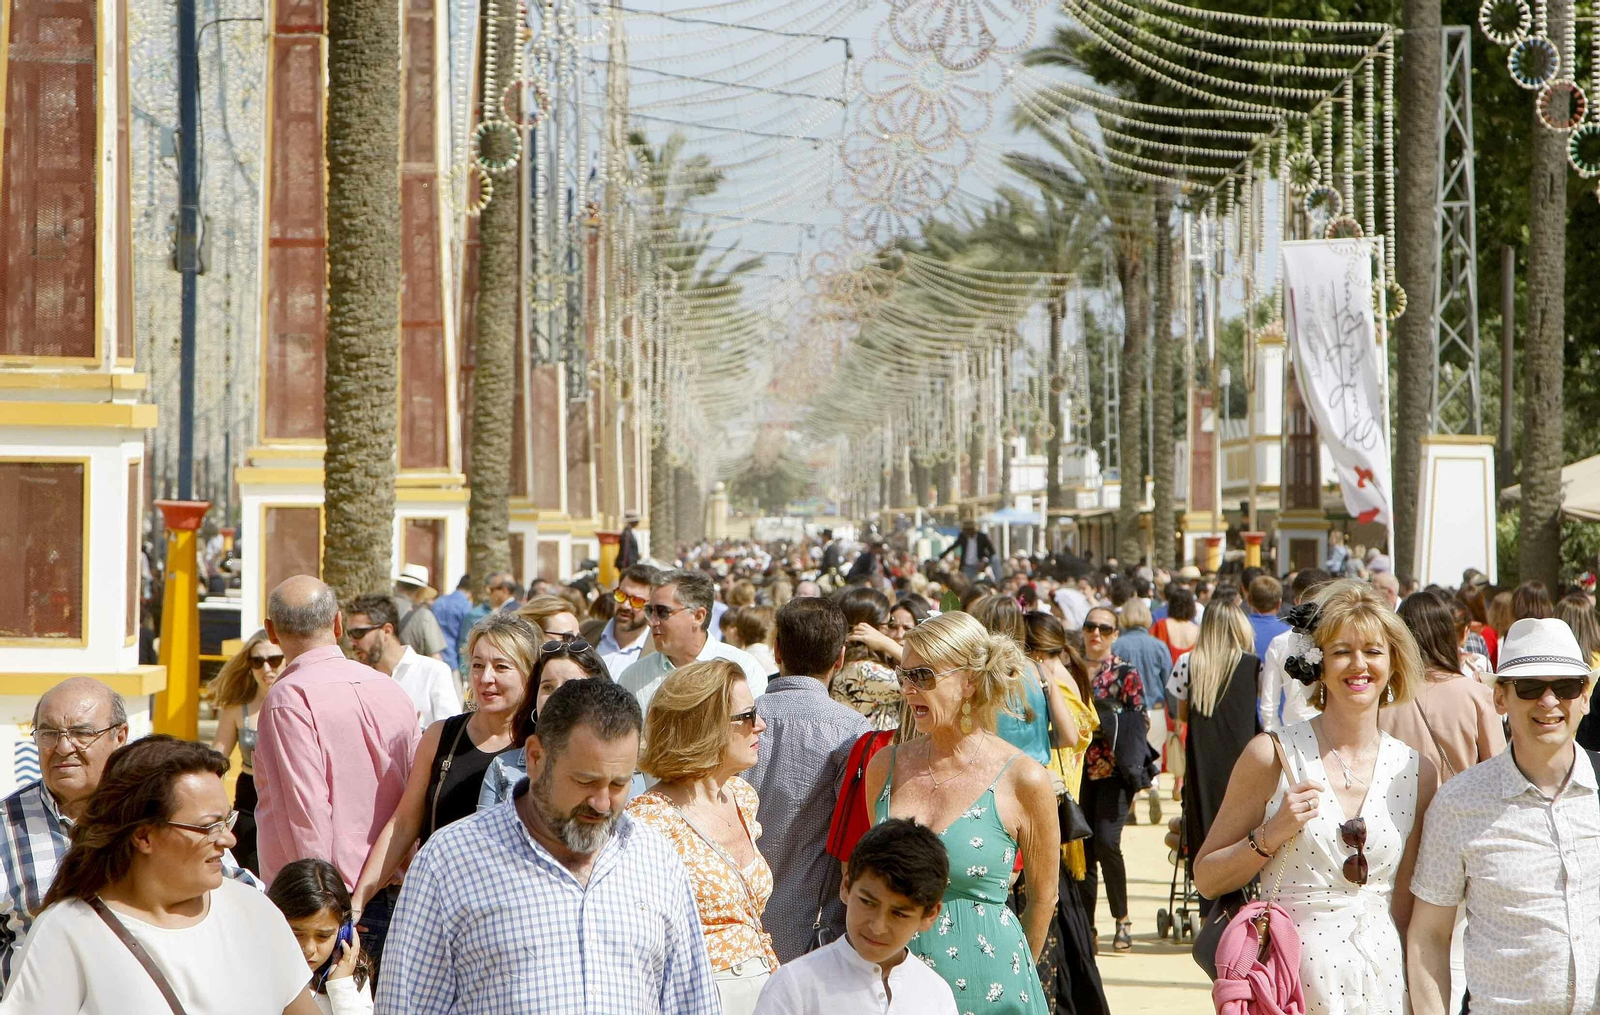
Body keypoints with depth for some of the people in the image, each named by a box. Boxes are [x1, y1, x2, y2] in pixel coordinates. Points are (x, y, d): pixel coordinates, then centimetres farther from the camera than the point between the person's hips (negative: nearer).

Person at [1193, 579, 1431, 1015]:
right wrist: (1270, 836, -15)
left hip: (1380, 979, 3)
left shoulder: (1415, 772, 4)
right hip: (1289, 978, -3)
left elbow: (1405, 907, 12)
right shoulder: (1273, 757, -5)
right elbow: (1207, 880, -1)